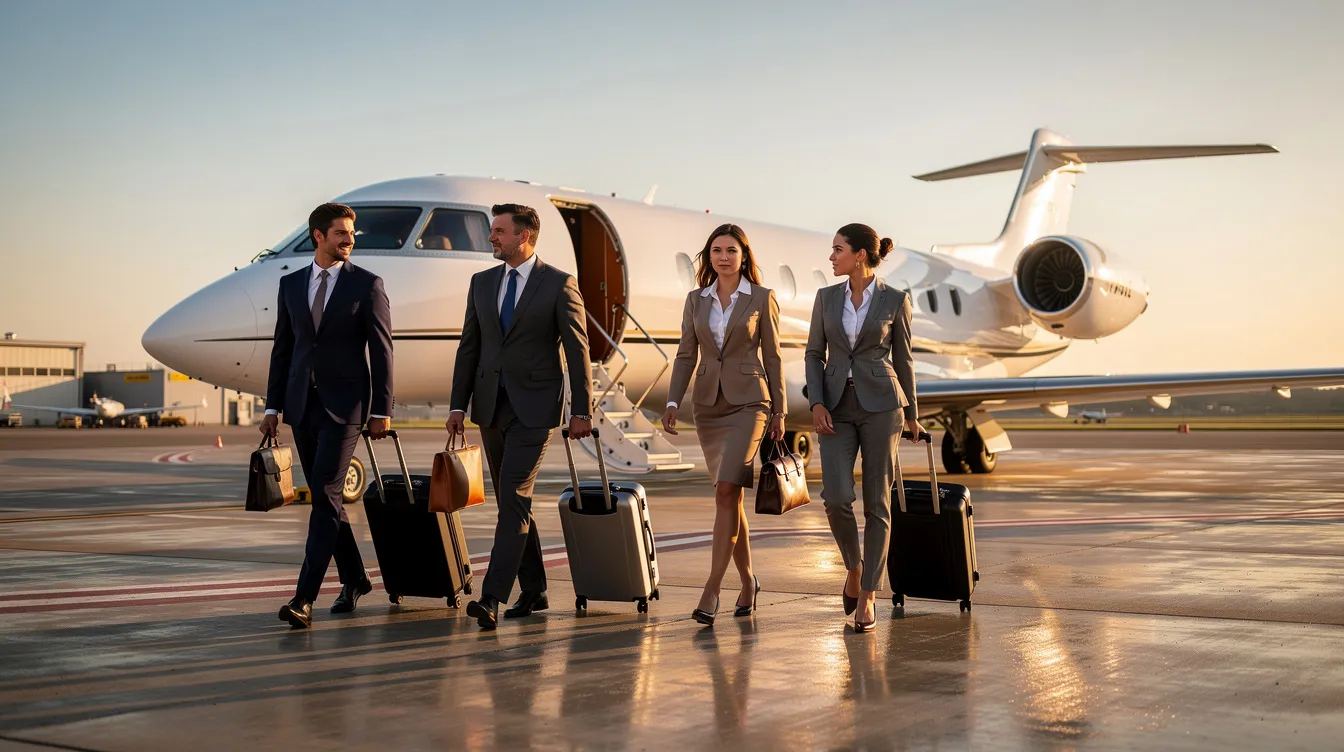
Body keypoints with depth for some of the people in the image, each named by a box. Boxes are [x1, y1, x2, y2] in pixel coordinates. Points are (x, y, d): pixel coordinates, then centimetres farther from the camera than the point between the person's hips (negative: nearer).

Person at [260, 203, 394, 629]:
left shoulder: (367, 284, -2)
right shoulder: (291, 284, 10)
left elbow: (381, 351, -3)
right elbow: (282, 349, 12)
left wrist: (381, 411, -8)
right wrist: (273, 407, 8)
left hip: (345, 403, -5)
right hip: (302, 403, 5)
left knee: (325, 495, -12)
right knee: (325, 497, 11)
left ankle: (305, 597, -15)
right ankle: (354, 579, 26)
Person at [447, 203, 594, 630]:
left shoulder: (559, 284, -5)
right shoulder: (482, 283, 10)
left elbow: (577, 350, -5)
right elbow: (469, 347, 12)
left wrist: (581, 411, -7)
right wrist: (458, 405, 6)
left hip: (534, 406, -6)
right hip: (491, 404, 6)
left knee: (513, 499, -13)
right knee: (512, 502, 11)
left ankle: (492, 598, -16)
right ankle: (533, 591, 21)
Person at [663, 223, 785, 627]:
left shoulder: (762, 298, 0)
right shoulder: (696, 300, 9)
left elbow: (773, 357, 1)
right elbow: (685, 355, 9)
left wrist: (779, 412, 0)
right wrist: (672, 402, -3)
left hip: (748, 401, -4)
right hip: (708, 404, 4)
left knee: (726, 490, -17)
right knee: (730, 495, 10)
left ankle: (711, 589, -17)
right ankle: (747, 581, 24)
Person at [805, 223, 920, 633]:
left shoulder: (895, 300, -1)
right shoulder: (826, 297, 7)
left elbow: (902, 358, 7)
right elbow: (815, 353, 9)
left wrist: (911, 414, 11)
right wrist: (817, 404, -4)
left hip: (880, 405, -2)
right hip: (837, 407, 2)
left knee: (877, 503, 0)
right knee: (836, 498, -12)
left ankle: (867, 596, 8)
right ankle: (854, 567, 16)